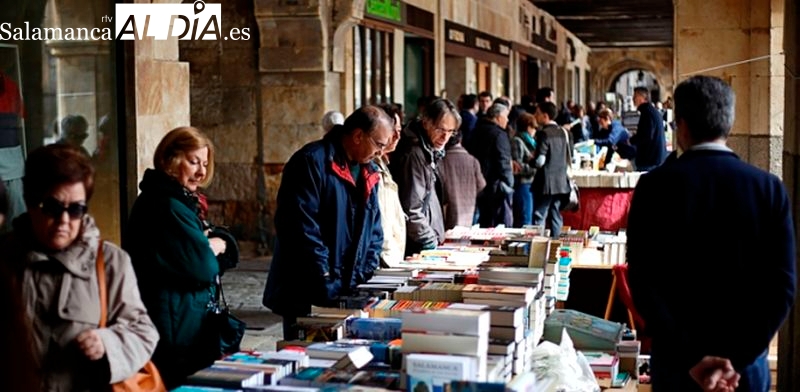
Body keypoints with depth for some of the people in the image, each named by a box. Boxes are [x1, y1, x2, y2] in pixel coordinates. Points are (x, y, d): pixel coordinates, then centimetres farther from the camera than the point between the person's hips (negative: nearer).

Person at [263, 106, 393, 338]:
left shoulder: (369, 172, 12)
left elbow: (374, 230, 16)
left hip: (350, 293, 8)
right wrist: (326, 282, -21)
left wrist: (364, 275, 2)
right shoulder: (312, 162, -14)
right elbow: (301, 228, -21)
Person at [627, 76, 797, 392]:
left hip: (677, 358, -1)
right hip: (747, 360, 1)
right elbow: (783, 287, -12)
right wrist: (736, 359, -12)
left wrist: (690, 358, -16)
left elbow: (643, 282, -16)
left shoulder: (655, 186, -10)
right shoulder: (770, 188, -6)